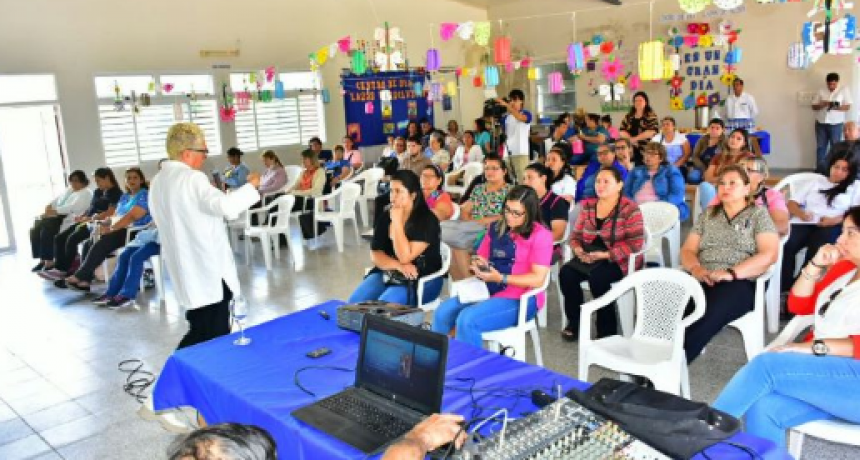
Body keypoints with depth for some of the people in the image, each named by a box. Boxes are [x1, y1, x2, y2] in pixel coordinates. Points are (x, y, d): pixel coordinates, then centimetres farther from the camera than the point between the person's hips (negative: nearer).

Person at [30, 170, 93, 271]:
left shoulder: (86, 193, -4)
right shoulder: (68, 190, 24)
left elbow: (72, 208, -17)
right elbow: (56, 200, 19)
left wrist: (54, 211, -22)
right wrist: (48, 208, -2)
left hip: (70, 220, -8)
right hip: (58, 217, 8)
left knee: (47, 230, -29)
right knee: (36, 228, -14)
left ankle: (48, 261, -23)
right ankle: (42, 259, -13)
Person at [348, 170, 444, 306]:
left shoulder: (427, 220, -12)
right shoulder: (385, 217, 6)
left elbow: (404, 257, -19)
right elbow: (375, 255, 0)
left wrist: (397, 221, -17)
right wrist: (399, 266, -17)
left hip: (422, 280, -5)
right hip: (387, 274, 5)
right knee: (354, 303, -17)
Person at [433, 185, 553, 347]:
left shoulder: (540, 235, -8)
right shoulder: (496, 228, 11)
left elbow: (538, 279, -14)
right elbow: (481, 258, 20)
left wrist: (500, 278, -23)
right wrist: (479, 265, -6)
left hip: (520, 300, -6)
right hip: (488, 291, 7)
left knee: (467, 320, -28)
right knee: (443, 312, -17)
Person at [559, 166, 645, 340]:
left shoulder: (629, 208, -9)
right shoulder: (588, 205, 9)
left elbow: (636, 242, -17)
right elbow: (576, 233, 13)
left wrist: (606, 254, -23)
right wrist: (578, 249, -11)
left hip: (619, 260, -5)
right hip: (589, 257, 5)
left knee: (597, 277, -34)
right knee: (566, 273, -21)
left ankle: (607, 330, -14)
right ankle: (574, 323, -4)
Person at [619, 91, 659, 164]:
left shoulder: (651, 115, 2)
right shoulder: (628, 116, 16)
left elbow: (651, 132, -10)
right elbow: (622, 131, 10)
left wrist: (635, 138, -12)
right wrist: (630, 139, -8)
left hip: (646, 149, -4)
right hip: (631, 149, 4)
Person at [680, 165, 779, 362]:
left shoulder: (758, 215, 11)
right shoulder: (707, 215, 24)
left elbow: (769, 255, -2)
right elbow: (687, 250, 17)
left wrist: (732, 273, -16)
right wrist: (695, 268, -7)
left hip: (739, 283, -3)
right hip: (702, 280, 4)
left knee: (709, 314, -39)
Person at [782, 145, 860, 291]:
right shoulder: (814, 181, 28)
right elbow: (792, 204, 20)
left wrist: (836, 219, -13)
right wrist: (801, 213, -3)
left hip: (832, 227, -2)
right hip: (803, 223, 2)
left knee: (816, 250, -39)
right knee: (785, 247, -34)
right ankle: (786, 289, -32)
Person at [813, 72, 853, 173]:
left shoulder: (844, 90, 1)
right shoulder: (821, 91, 8)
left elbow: (848, 107, -4)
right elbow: (814, 107, 7)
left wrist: (836, 107, -22)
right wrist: (821, 105, -14)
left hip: (836, 124, -2)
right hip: (821, 123, 3)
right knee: (820, 147, 5)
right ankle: (819, 169, 12)